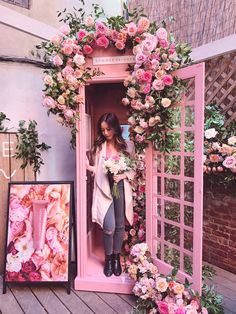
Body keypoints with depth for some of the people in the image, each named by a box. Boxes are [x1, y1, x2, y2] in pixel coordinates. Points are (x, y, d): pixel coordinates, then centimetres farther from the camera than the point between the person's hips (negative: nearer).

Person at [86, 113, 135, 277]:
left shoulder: (128, 145, 1)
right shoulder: (99, 146, 4)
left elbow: (134, 169, 4)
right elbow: (98, 170, 7)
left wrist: (123, 175, -13)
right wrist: (87, 166, -11)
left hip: (121, 188, 0)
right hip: (104, 188, 0)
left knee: (119, 225, 9)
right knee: (109, 227, -5)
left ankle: (116, 258, 31)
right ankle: (108, 259, 21)